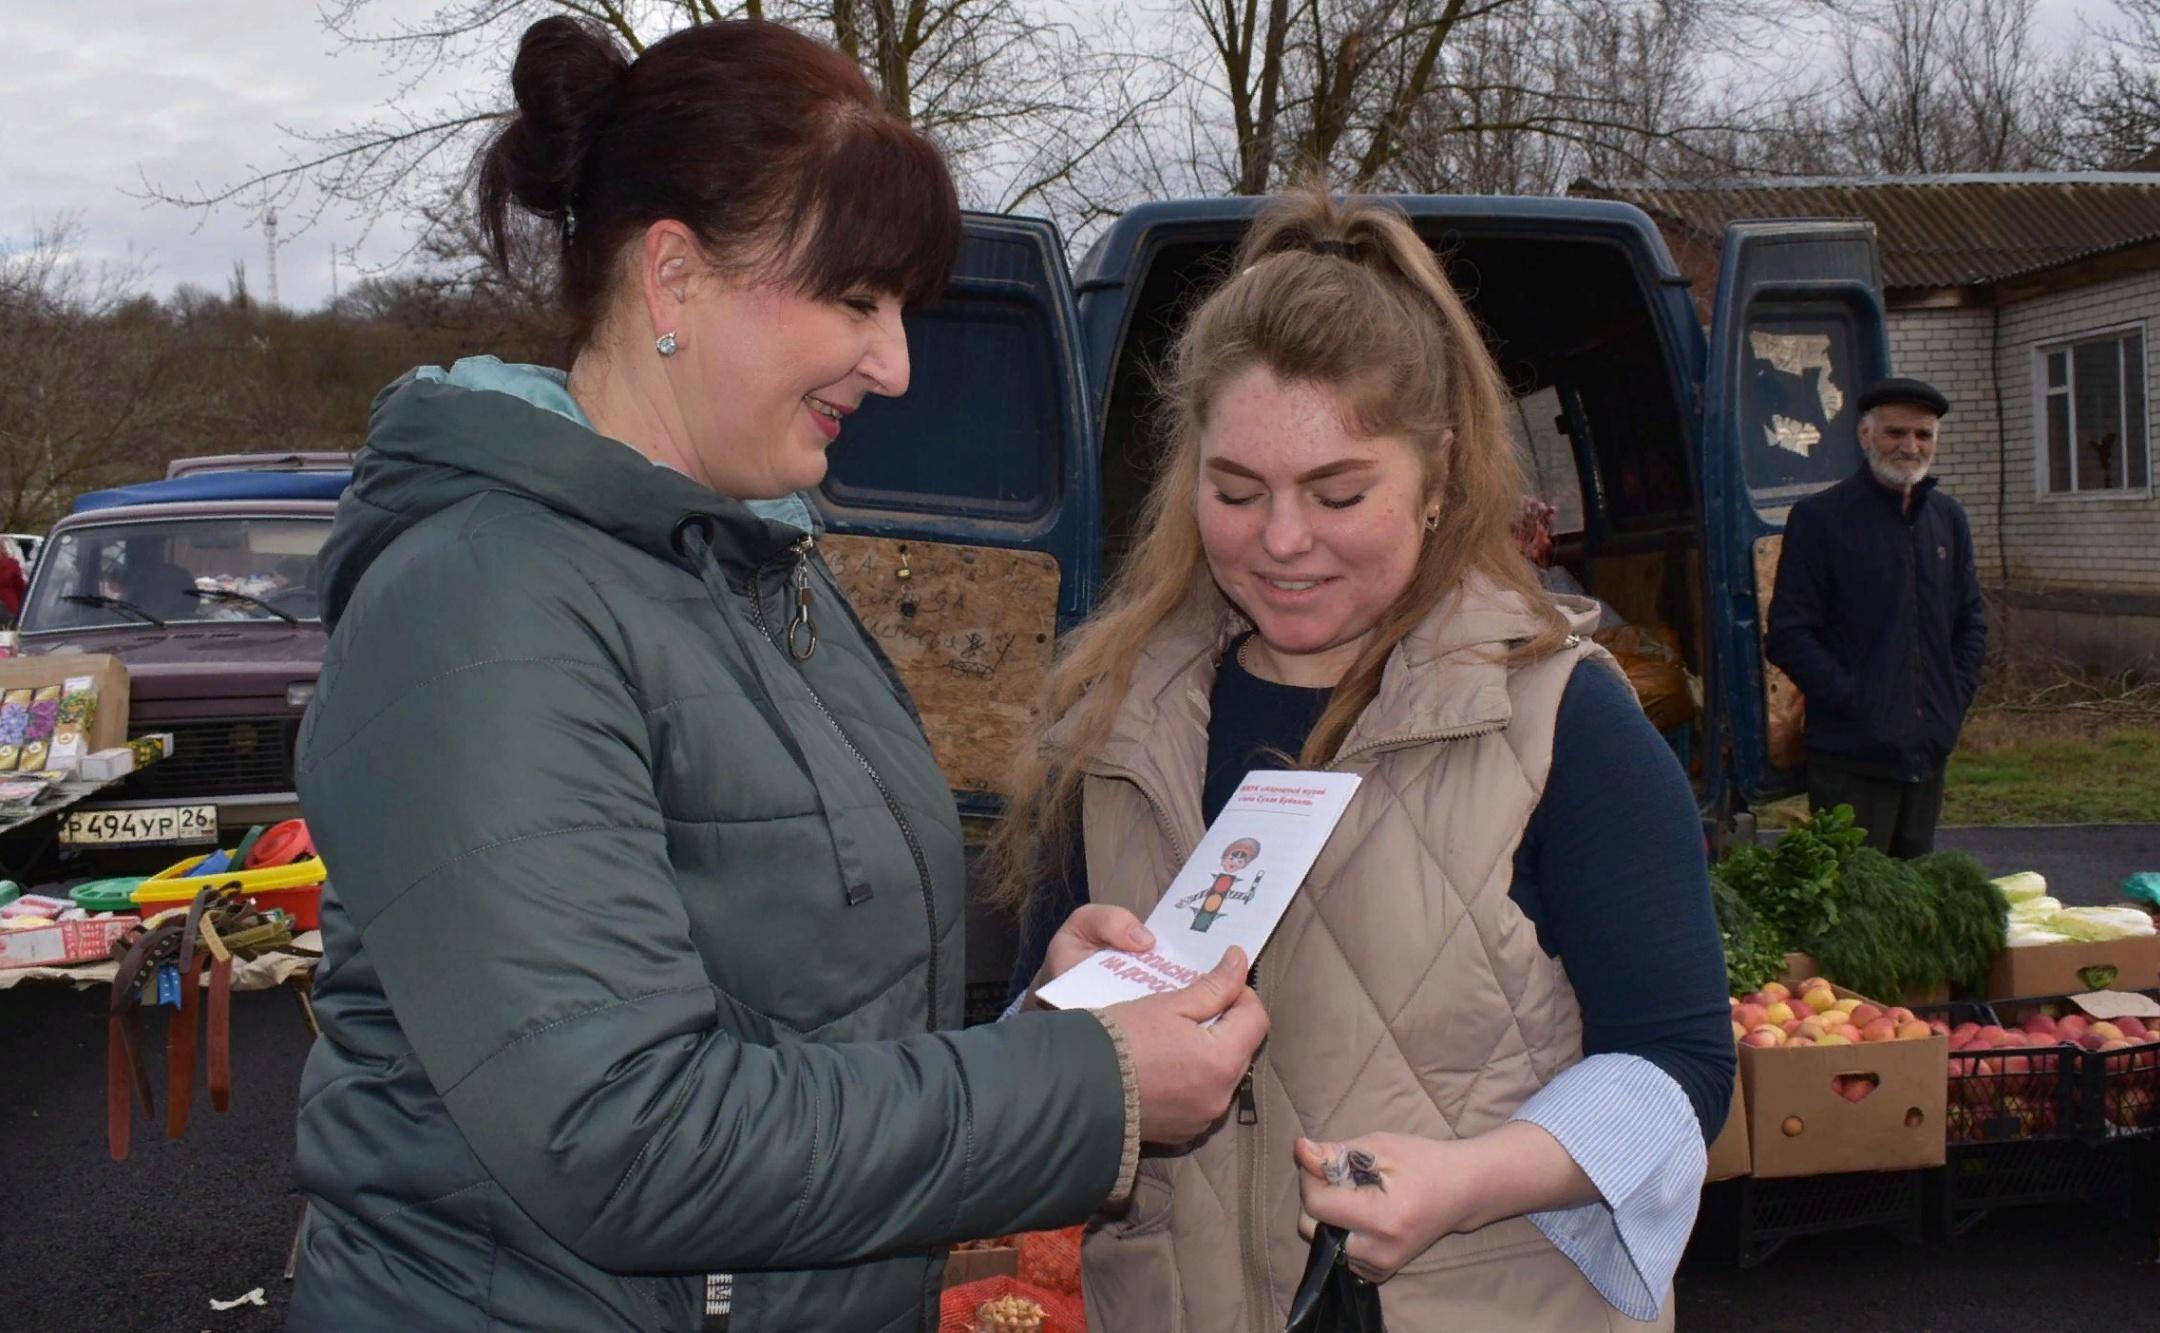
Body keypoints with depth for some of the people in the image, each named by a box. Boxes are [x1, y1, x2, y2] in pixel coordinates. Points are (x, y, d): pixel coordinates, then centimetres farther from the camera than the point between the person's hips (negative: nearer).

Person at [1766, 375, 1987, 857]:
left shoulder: (1948, 519, 13)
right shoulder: (1819, 518, -6)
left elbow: (1971, 619, 21)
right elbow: (1788, 636, -9)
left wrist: (1957, 697, 7)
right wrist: (1849, 700, -15)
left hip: (1930, 750, 6)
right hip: (1850, 756, -6)